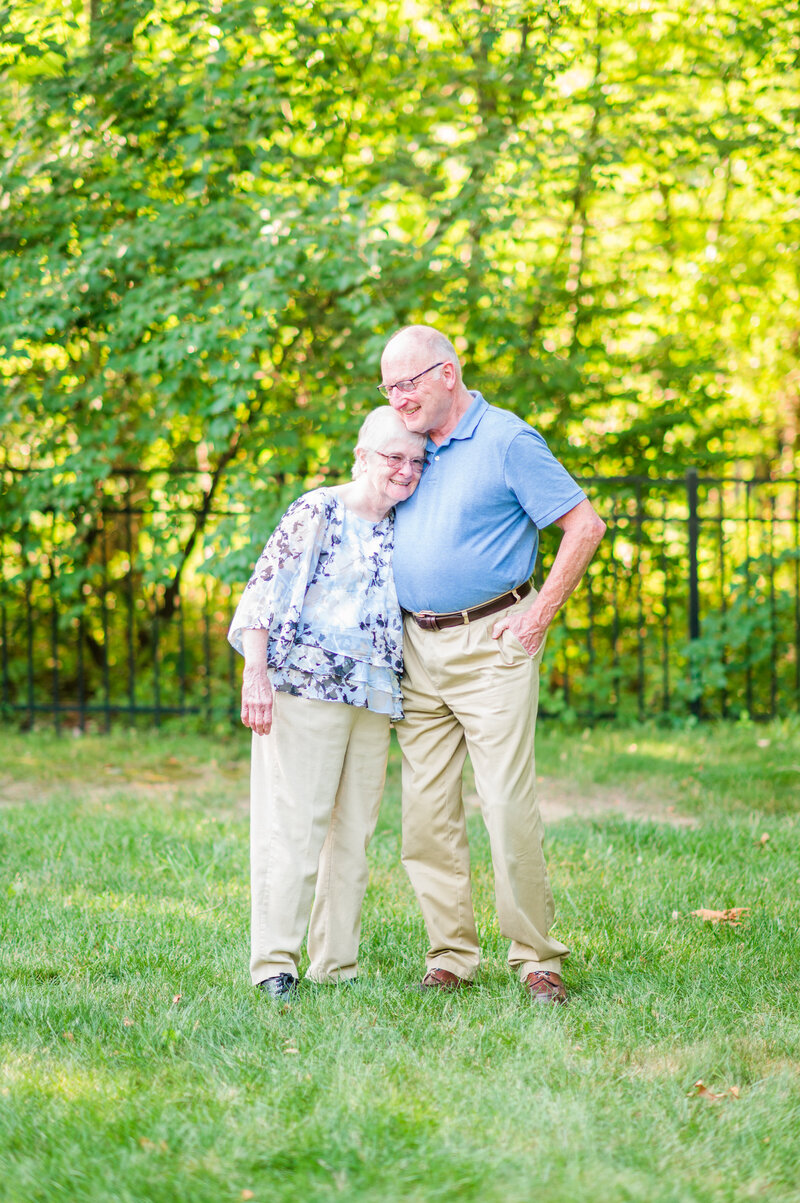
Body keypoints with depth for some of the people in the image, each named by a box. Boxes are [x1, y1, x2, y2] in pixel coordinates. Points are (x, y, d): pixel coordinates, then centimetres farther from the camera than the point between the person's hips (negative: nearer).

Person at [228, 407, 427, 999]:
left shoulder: (402, 529, 16)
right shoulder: (317, 512, -4)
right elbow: (265, 589, -7)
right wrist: (256, 672, -16)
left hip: (373, 701, 7)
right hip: (304, 685, -7)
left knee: (354, 832, 8)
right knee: (293, 823, -8)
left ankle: (337, 963, 14)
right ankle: (274, 963, -6)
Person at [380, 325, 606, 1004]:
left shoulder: (506, 441, -7)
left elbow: (586, 524, -8)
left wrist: (540, 614, -10)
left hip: (490, 643, -6)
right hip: (417, 649, 6)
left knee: (508, 806, -10)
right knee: (426, 809, 3)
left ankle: (537, 957, -2)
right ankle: (452, 955, 10)